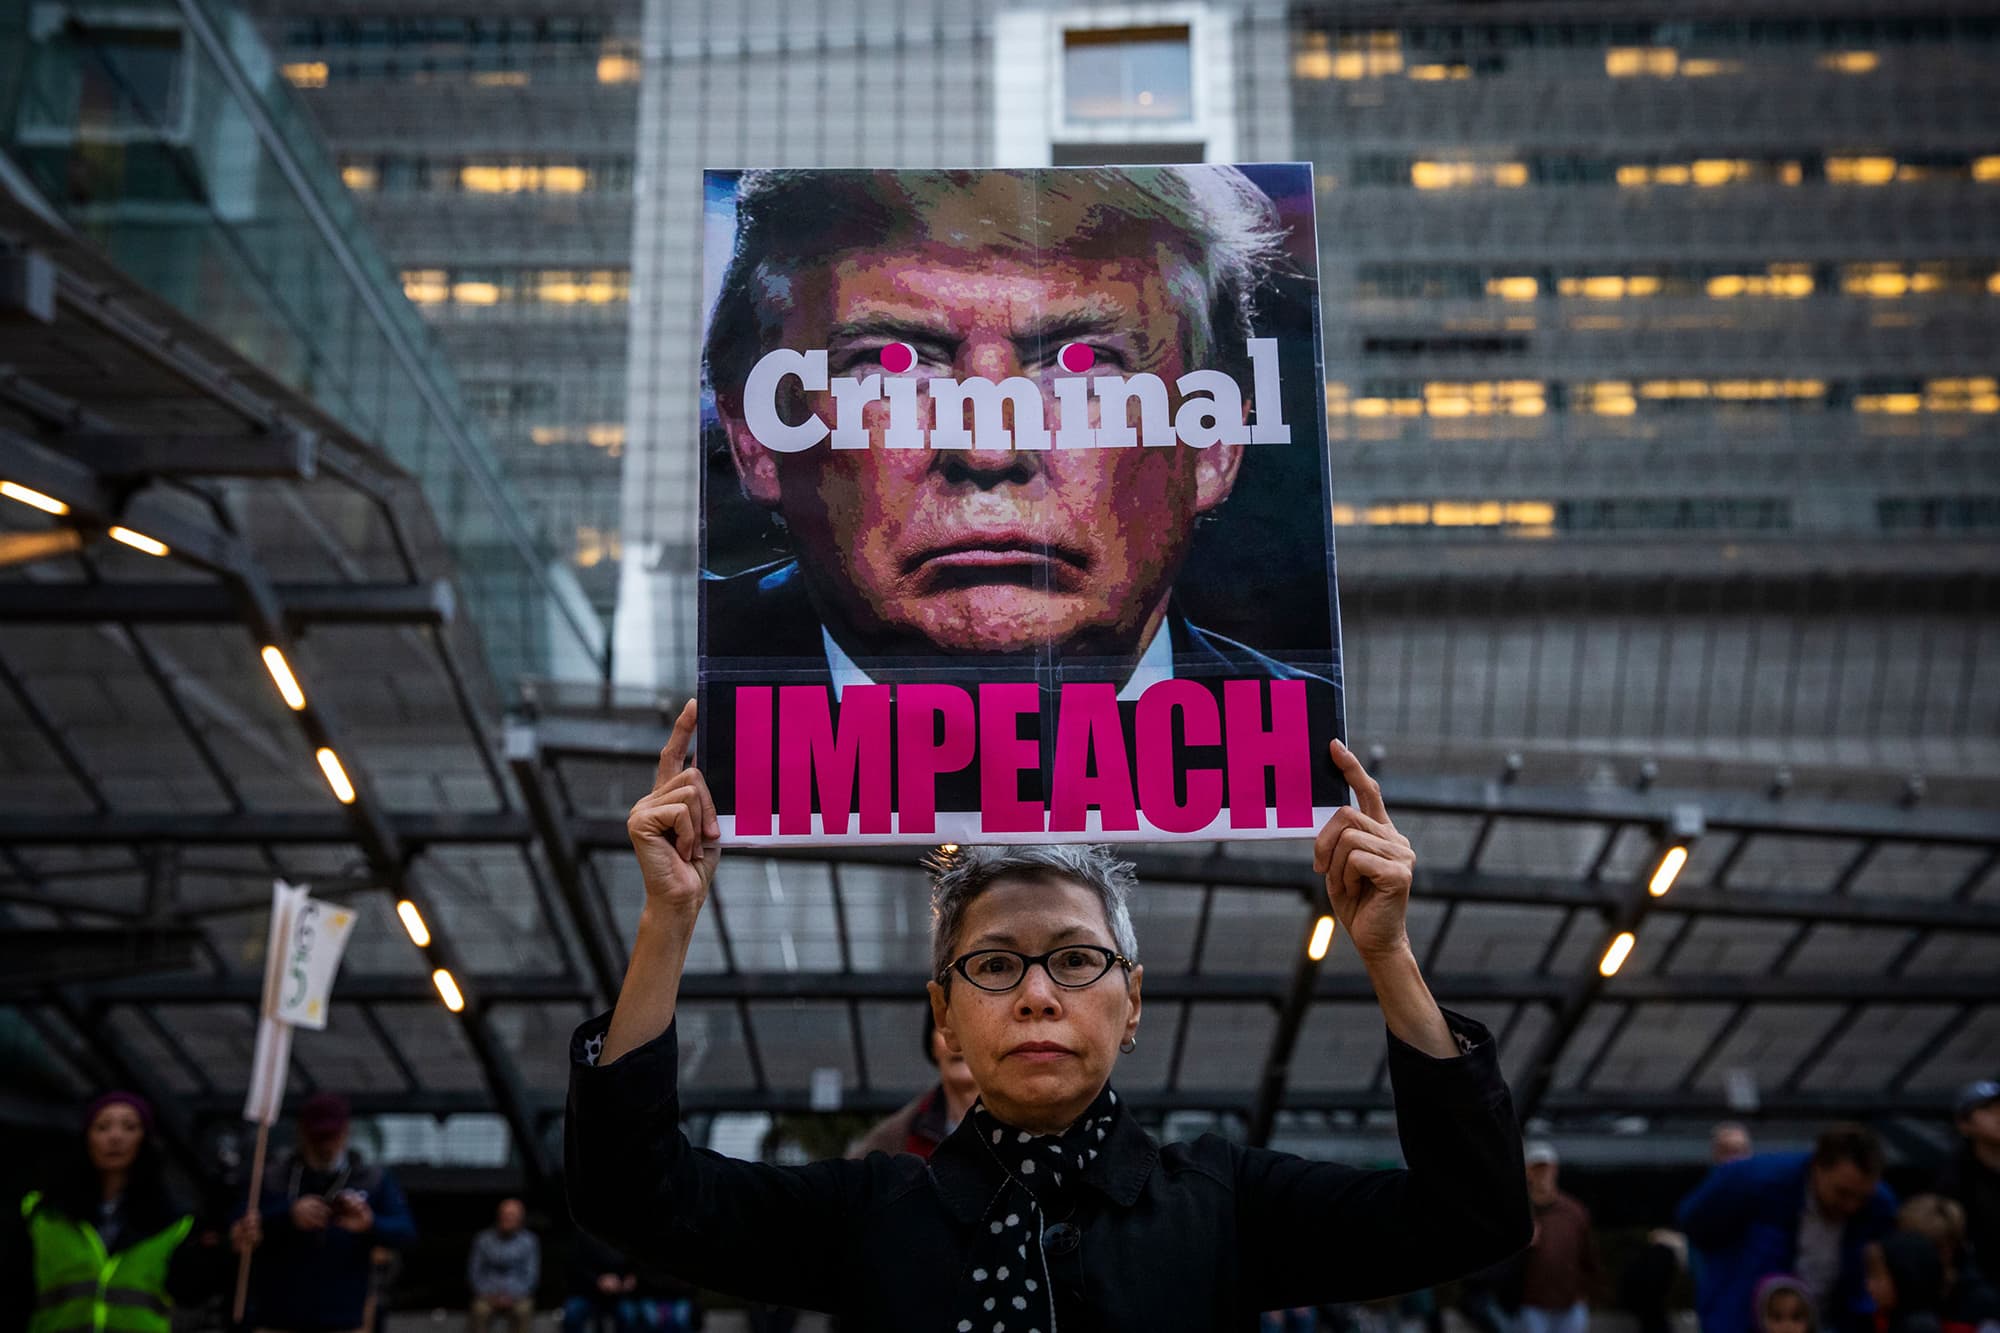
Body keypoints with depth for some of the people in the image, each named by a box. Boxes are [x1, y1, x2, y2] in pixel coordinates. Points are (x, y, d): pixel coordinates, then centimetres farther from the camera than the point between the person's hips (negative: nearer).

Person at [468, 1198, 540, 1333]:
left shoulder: (529, 1240, -1)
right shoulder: (483, 1239, 0)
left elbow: (531, 1274, 0)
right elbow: (474, 1271, 5)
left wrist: (512, 1296, -13)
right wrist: (487, 1294, -9)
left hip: (517, 1294, 0)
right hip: (488, 1295, 1)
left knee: (524, 1311, -31)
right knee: (480, 1311, -30)